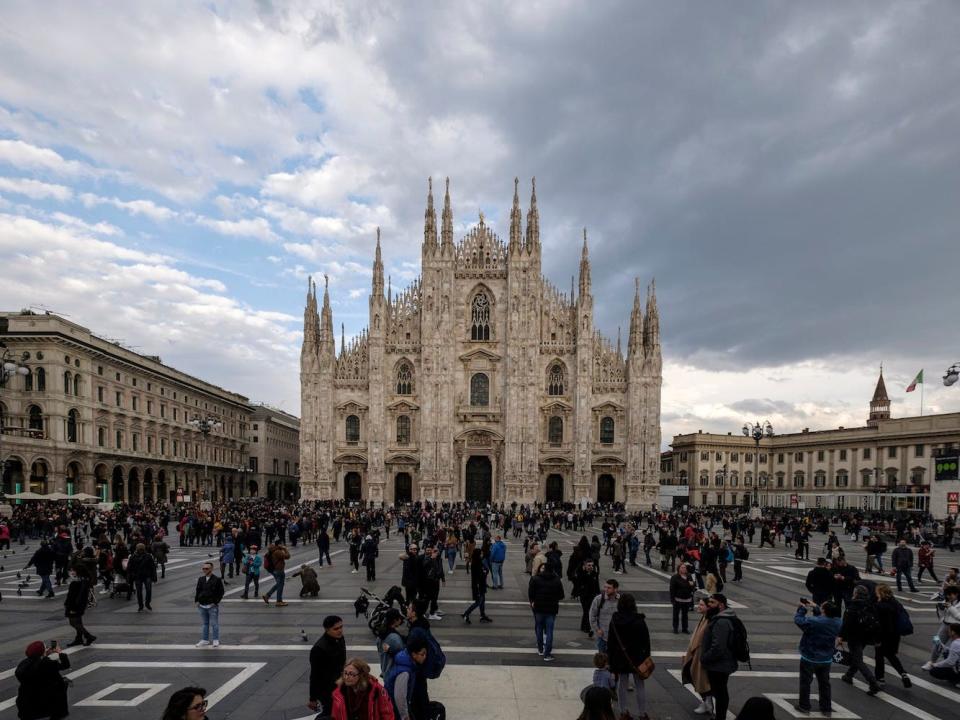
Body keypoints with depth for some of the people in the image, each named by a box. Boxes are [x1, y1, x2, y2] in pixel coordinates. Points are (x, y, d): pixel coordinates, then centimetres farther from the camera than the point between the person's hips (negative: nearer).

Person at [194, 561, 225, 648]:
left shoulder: (217, 580, -7)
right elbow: (197, 591, 17)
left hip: (212, 606, -5)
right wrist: (196, 600, 4)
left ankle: (216, 640, 10)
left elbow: (221, 592, -6)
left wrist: (215, 602, -12)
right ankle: (205, 640, 25)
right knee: (204, 623, 14)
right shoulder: (200, 579, 8)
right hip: (202, 606, 5)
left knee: (214, 623, 0)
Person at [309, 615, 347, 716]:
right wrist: (313, 699, -12)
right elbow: (315, 675, -18)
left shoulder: (340, 639, -3)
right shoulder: (319, 648, -25)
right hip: (326, 690, -7)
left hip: (339, 685, 7)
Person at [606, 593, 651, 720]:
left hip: (620, 658, 2)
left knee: (622, 684, 12)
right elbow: (646, 642, -7)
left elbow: (611, 642, -3)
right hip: (637, 658, -2)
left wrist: (610, 660, 5)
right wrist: (646, 658, 4)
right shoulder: (639, 621, -12)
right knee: (639, 686, 9)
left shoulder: (614, 620, -7)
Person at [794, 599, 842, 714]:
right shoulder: (837, 622, -14)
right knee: (824, 683, 21)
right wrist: (814, 608, 1)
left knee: (805, 682, 13)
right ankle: (826, 707, 31)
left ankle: (804, 706, 23)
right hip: (826, 660, 4)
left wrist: (802, 608, -3)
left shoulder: (812, 622, -31)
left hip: (809, 659, -4)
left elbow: (798, 620, -16)